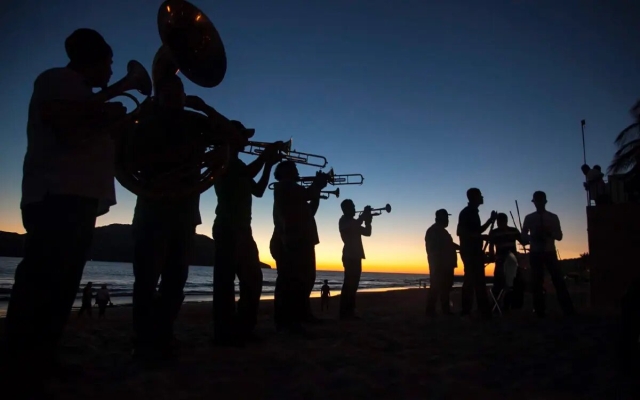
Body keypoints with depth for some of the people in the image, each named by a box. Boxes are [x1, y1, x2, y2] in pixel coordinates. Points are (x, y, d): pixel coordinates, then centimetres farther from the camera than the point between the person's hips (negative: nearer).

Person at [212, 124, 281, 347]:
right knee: (226, 279, -9)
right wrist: (266, 154, -6)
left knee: (253, 279, 9)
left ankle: (243, 329, 16)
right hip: (227, 228, -9)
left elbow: (258, 190, 21)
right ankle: (224, 333, -5)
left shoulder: (238, 166, 25)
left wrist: (268, 164, 14)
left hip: (242, 229, 9)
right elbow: (248, 174, -18)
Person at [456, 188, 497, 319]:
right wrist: (480, 236, -19)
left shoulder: (473, 212, 18)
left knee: (471, 280, 9)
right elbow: (460, 232, -18)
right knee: (478, 281, -11)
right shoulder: (466, 212, -10)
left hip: (475, 251, 10)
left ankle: (466, 311, 12)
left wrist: (490, 220, 19)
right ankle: (485, 311, -10)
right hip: (469, 251, -10)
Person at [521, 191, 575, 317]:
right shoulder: (529, 218, 4)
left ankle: (568, 309, 4)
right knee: (537, 281, 2)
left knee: (558, 279, -4)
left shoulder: (553, 217, 5)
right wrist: (533, 237, -16)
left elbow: (559, 236, 4)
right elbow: (524, 236, 5)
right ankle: (540, 311, 9)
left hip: (550, 252, 0)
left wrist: (549, 232, -16)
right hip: (535, 253, 0)